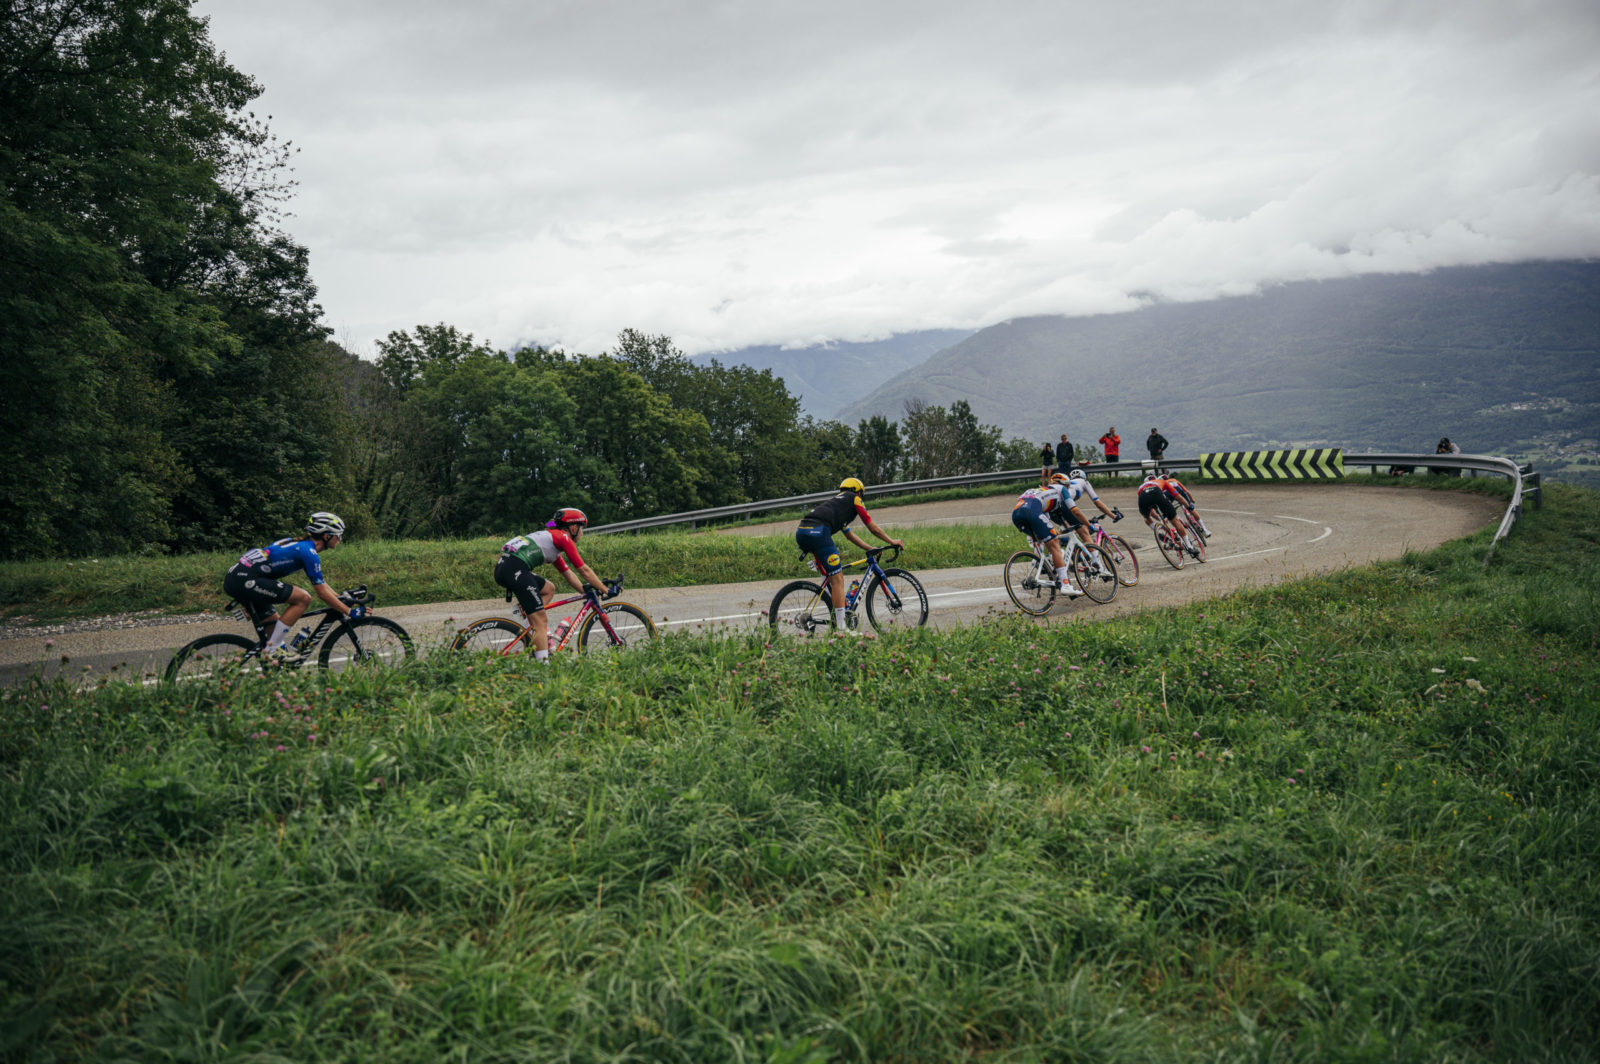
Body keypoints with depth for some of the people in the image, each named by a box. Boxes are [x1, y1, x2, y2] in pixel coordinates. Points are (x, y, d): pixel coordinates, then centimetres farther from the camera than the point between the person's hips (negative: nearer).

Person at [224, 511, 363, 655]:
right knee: (303, 598, -11)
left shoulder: (302, 544, 19)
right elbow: (322, 592, -9)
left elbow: (320, 583, 27)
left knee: (275, 626, 16)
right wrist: (350, 611, -4)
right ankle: (272, 648, -8)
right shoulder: (309, 552, -10)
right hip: (245, 579, -10)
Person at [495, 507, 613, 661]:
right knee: (540, 621, -6)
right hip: (515, 569, -9)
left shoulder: (553, 539, 30)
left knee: (548, 588, 28)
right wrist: (605, 590, 12)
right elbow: (584, 570, 5)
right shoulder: (563, 538, 5)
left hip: (502, 567, 9)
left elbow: (568, 574, 33)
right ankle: (543, 662, -11)